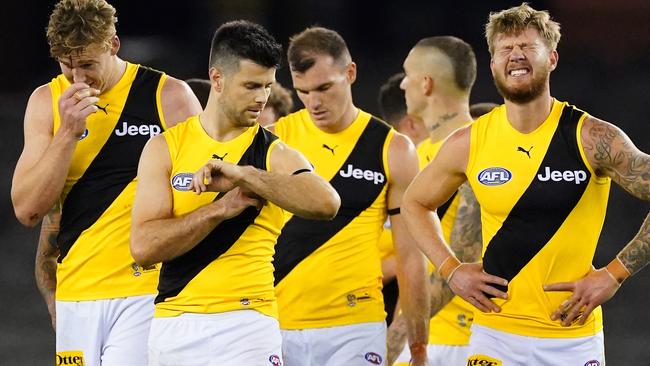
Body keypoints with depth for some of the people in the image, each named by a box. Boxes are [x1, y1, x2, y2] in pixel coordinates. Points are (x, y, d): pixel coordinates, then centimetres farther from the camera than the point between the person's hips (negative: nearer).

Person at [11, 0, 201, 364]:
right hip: (75, 294, 4)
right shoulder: (47, 102, 7)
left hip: (146, 293, -4)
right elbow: (27, 209, 0)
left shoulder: (170, 98, -1)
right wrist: (67, 133, -10)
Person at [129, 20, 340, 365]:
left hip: (246, 326, -2)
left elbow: (326, 203, -21)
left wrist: (242, 174, -25)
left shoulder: (275, 155, 1)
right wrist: (222, 208, -14)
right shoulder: (165, 148, 4)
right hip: (172, 323, 2)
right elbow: (144, 246, -6)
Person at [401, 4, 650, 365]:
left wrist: (613, 275, -9)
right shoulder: (469, 143, 2)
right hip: (495, 332, 2)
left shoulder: (593, 139, -8)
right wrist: (451, 270, 6)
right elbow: (415, 203, 18)